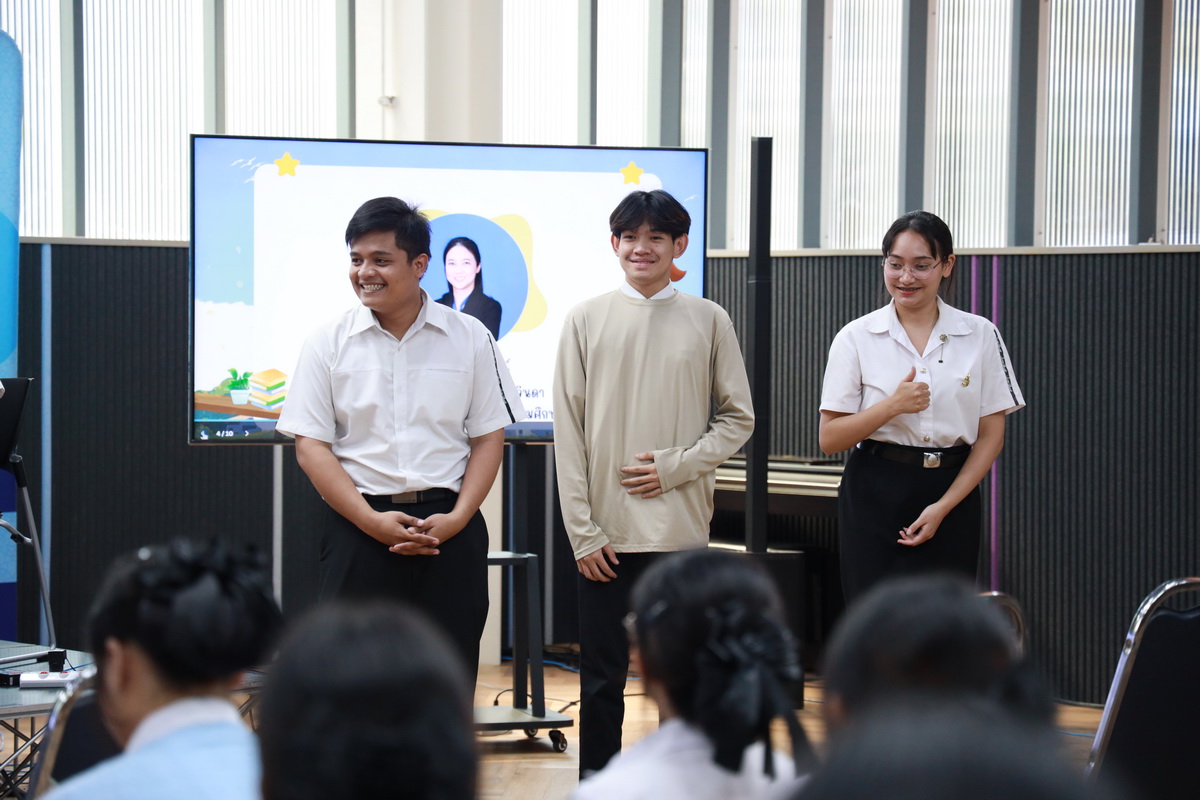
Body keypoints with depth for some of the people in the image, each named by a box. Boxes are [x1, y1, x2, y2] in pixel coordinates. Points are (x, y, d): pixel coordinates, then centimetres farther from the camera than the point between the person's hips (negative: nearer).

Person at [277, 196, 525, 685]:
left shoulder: (469, 339, 6)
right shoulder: (329, 343, 4)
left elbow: (489, 437, 6)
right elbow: (311, 445, 0)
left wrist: (457, 518, -8)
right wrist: (372, 521, -11)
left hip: (450, 530, 1)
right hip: (359, 527, 0)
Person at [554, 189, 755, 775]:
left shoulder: (707, 321, 4)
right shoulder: (587, 320, 3)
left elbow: (738, 418, 7)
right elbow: (569, 431, 2)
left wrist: (677, 465, -9)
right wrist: (582, 529, -4)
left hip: (680, 527, 0)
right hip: (606, 531, 0)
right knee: (601, 679, 3)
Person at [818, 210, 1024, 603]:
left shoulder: (980, 335, 5)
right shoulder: (856, 338, 3)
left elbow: (991, 435, 4)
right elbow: (829, 439, 0)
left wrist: (944, 506, -7)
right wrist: (893, 405, -16)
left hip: (953, 495, 1)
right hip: (875, 493, -1)